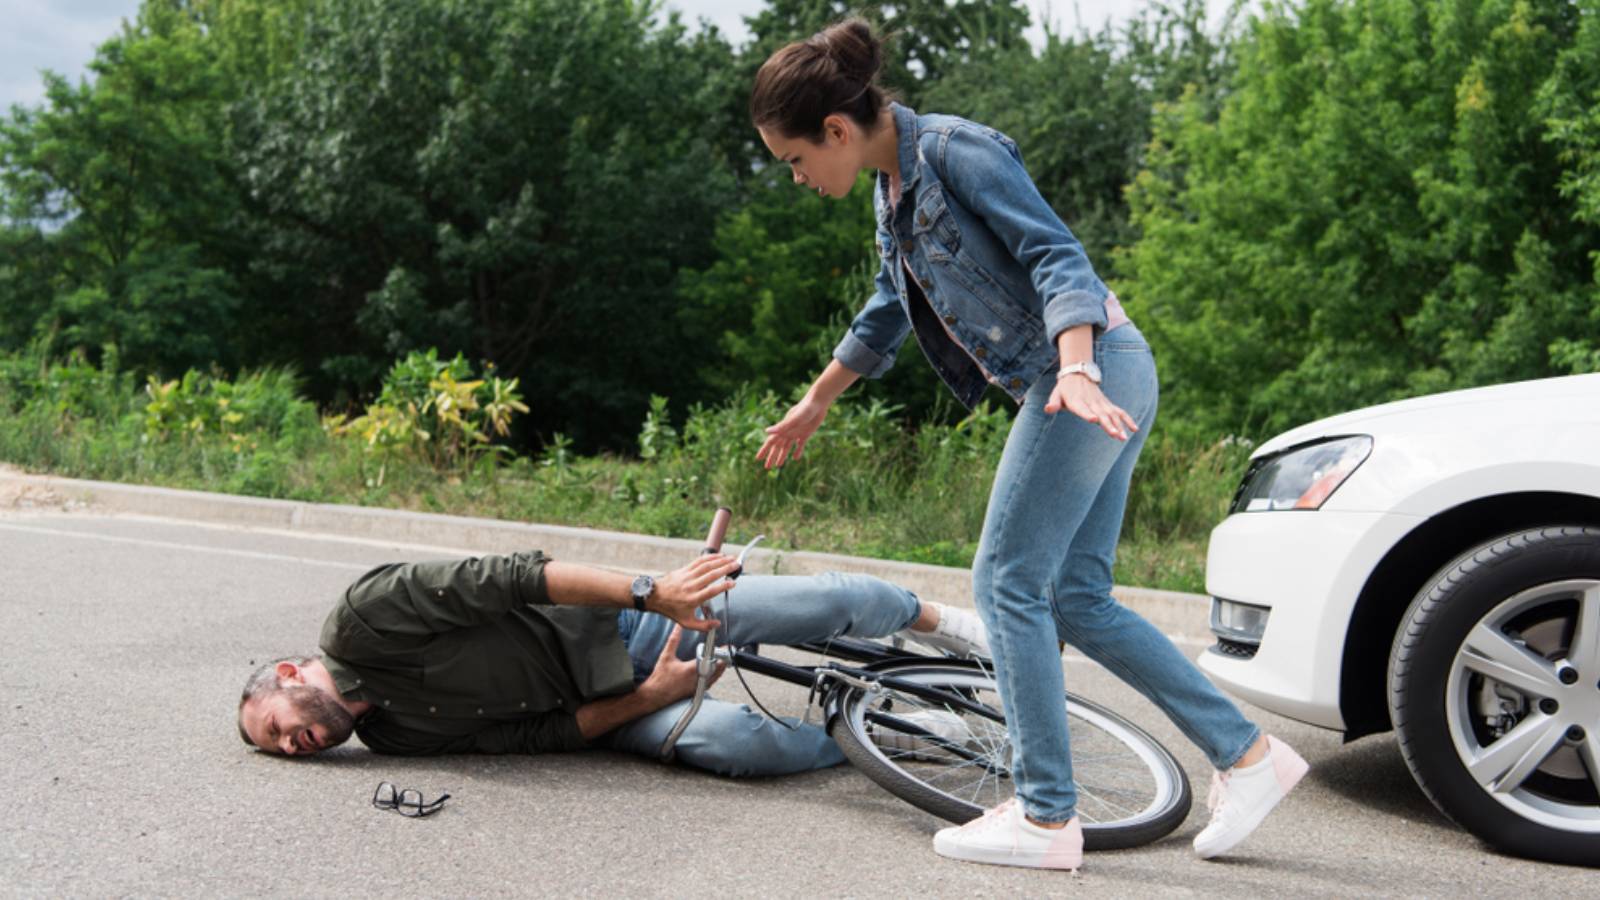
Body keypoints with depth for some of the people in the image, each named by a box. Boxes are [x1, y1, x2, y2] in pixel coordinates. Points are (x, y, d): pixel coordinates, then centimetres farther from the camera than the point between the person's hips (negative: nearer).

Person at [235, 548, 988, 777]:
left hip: (616, 620, -3)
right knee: (724, 740, -27)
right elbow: (537, 734, -6)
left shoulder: (361, 620, -16)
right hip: (602, 700, 3)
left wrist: (652, 592, -30)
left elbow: (507, 579, -22)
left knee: (827, 605, -12)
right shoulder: (394, 737, 0)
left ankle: (940, 621, 16)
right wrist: (647, 698, -21)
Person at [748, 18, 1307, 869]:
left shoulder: (956, 150, -12)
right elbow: (888, 310, 29)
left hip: (1093, 374, -9)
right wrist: (813, 405, 37)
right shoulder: (893, 186, 16)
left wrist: (1077, 370, -34)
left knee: (1008, 582, -7)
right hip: (1086, 385, 9)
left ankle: (1046, 817, -2)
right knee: (1076, 600, 8)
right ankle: (1247, 753, 14)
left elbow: (1055, 253, -20)